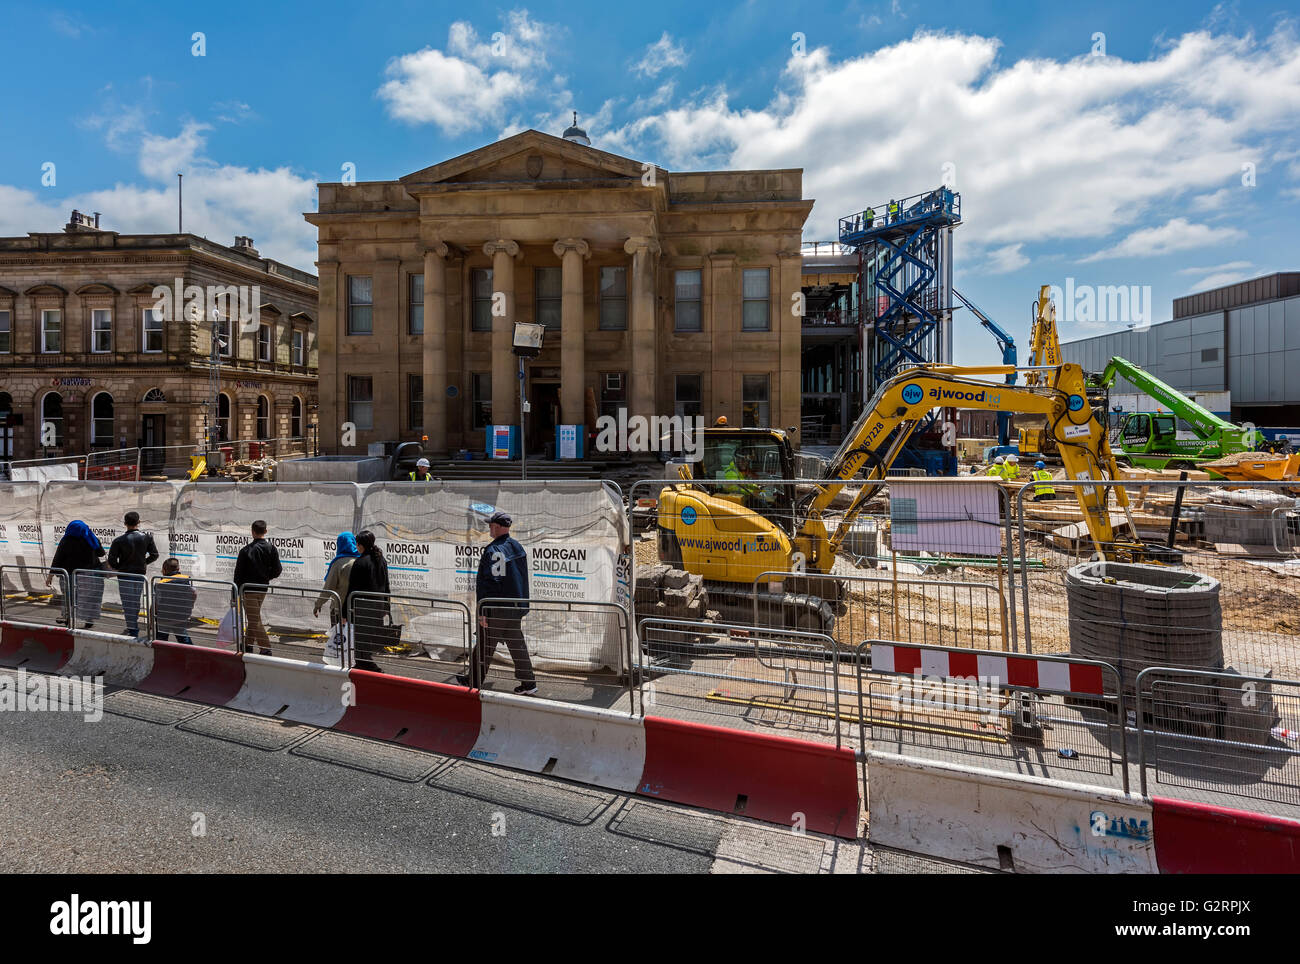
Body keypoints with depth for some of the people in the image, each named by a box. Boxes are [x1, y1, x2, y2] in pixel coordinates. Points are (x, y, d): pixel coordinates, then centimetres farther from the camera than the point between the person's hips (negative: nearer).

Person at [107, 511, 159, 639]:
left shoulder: (119, 541, -13)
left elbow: (111, 561, -13)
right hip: (140, 575, 3)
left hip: (125, 576, -3)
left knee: (128, 604, 5)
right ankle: (133, 627, 31)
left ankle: (133, 631, 6)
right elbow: (154, 555, -2)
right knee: (136, 602, 19)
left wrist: (119, 568, 6)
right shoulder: (147, 537, -6)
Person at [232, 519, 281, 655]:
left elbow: (238, 574, -7)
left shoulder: (246, 550, -11)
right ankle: (247, 645, 28)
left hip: (249, 589, -5)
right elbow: (277, 571, -2)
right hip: (263, 589, 5)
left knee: (254, 620, -3)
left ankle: (265, 648, -9)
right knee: (254, 618, 19)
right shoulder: (271, 549, -1)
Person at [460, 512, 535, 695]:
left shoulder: (492, 550, -15)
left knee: (484, 646, 7)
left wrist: (482, 612, -17)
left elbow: (485, 583, -19)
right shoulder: (519, 548, 8)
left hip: (496, 609, -7)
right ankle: (528, 684, 14)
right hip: (516, 607, 7)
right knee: (518, 645, 12)